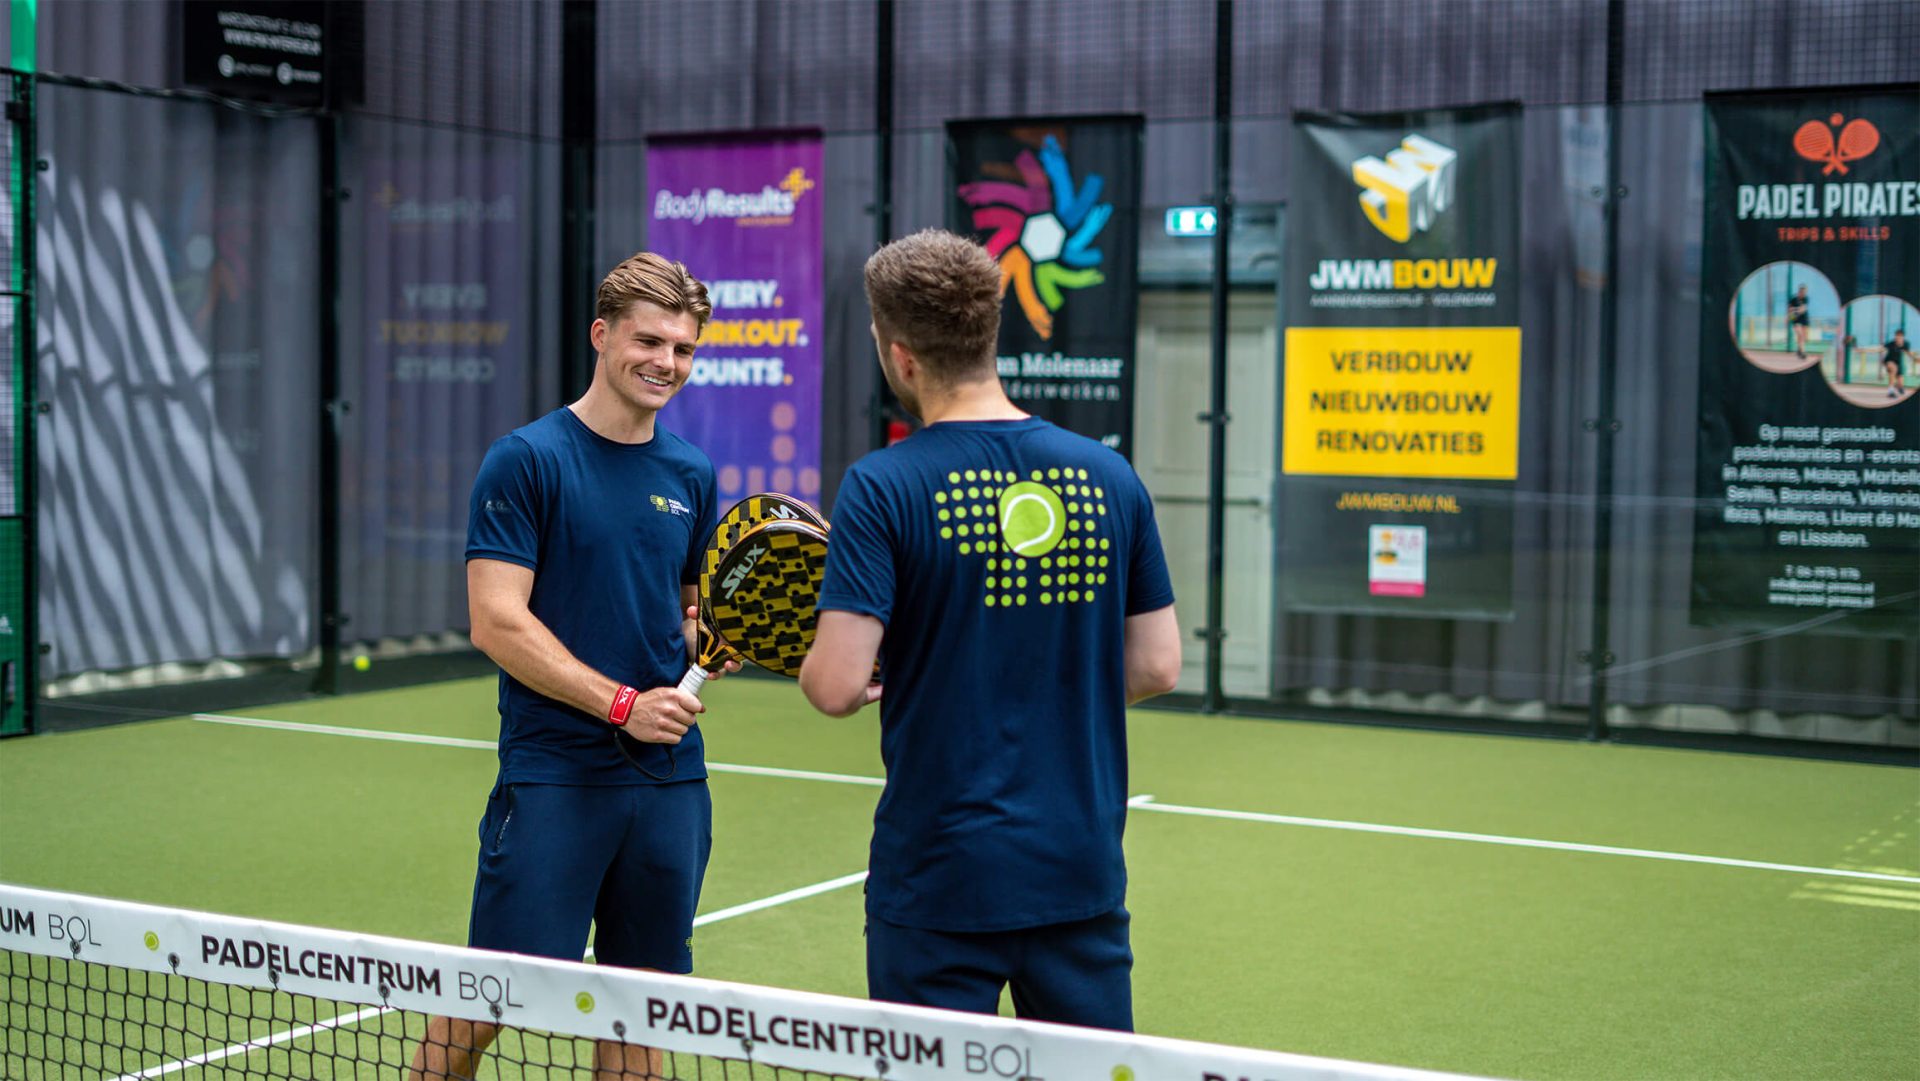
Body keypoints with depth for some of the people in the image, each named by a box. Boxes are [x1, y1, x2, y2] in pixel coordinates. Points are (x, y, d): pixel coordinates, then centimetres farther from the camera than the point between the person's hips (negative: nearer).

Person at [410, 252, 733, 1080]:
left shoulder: (691, 474, 10)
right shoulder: (525, 460, -6)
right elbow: (497, 623, -12)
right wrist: (623, 703, -18)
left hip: (670, 778, 5)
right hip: (553, 774, -5)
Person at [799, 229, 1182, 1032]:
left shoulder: (882, 488, -13)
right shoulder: (1109, 476, 1)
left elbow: (838, 685, -18)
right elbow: (1157, 666, 5)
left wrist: (812, 667, 5)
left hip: (940, 884, -4)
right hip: (1083, 874, 4)